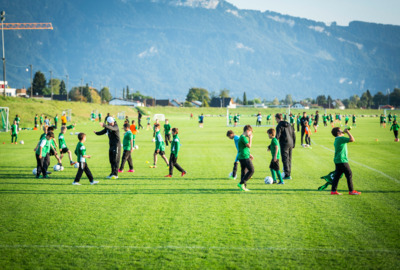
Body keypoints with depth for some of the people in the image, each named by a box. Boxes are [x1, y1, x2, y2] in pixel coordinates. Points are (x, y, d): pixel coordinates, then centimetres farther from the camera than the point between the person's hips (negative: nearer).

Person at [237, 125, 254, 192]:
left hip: (241, 157, 10)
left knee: (244, 172, 11)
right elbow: (249, 146, -21)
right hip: (245, 157, -10)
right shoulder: (243, 137, -14)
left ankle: (243, 187, 13)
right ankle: (241, 183, -10)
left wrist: (249, 154, 27)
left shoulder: (242, 137, 17)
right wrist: (250, 138, -9)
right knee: (251, 170, -8)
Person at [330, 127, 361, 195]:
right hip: (342, 160, -10)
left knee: (337, 175, 9)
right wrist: (348, 132, -11)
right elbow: (352, 139, -21)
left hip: (337, 160, 10)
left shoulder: (336, 140, 16)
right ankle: (351, 191, 2)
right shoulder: (341, 138, -15)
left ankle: (333, 191, 7)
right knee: (349, 174, -2)